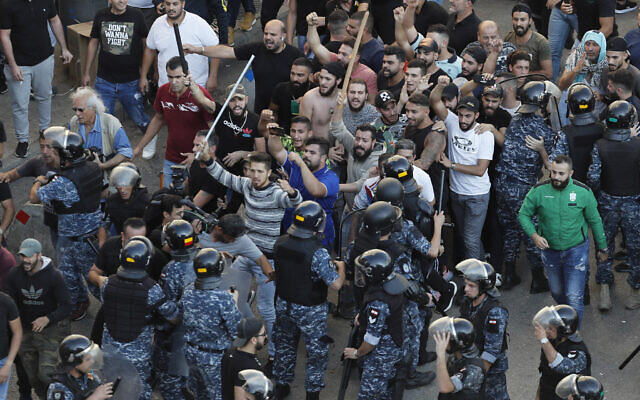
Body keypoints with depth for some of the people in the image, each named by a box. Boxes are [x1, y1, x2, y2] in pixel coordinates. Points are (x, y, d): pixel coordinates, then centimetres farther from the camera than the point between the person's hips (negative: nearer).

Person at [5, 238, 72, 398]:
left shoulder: (54, 276, -16)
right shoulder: (14, 275, -6)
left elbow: (66, 307, -17)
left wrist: (48, 319, -34)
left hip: (51, 330, -4)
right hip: (26, 331, 4)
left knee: (46, 374, -16)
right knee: (33, 378, 13)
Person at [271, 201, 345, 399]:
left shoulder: (280, 243, -11)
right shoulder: (318, 252, -29)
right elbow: (336, 284, -26)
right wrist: (340, 267, -5)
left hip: (283, 305, 5)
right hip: (310, 312, -5)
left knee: (285, 345, 25)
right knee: (317, 353, 14)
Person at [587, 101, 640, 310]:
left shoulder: (599, 146, -15)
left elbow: (593, 178, -14)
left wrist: (597, 191, 6)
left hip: (607, 201, 1)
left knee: (605, 246, 18)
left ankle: (604, 292, 17)